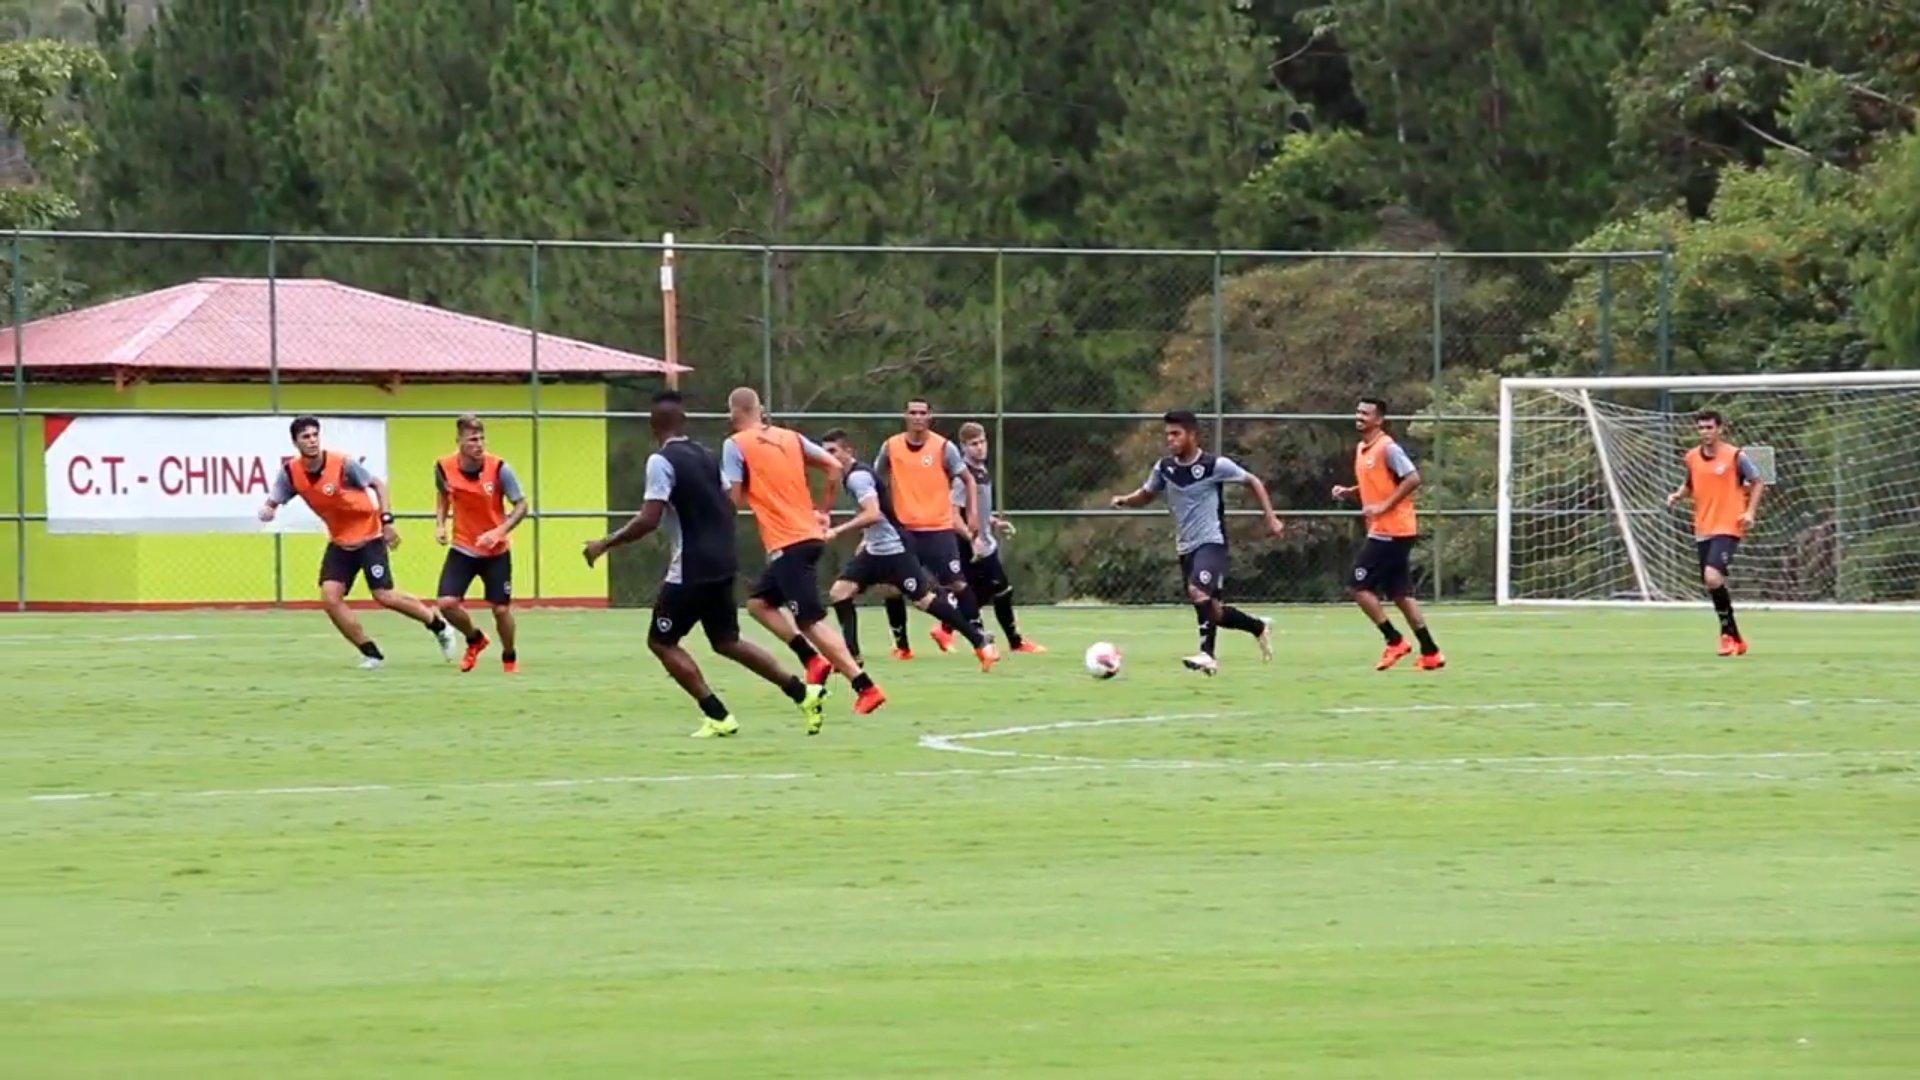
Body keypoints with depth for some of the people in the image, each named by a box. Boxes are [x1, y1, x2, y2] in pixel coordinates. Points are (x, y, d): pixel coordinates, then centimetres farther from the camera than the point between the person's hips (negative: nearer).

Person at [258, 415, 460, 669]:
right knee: (329, 598, -10)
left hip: (369, 536, -5)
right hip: (339, 541, 5)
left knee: (385, 596, -10)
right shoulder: (290, 473, -10)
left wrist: (386, 520, -17)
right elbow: (272, 503, -6)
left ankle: (437, 622, 16)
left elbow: (378, 484, -10)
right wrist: (266, 511, -31)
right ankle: (370, 653, 5)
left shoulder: (341, 464, -21)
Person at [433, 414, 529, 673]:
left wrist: (499, 532, -23)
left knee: (501, 608, 0)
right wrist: (440, 524, -3)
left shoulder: (498, 469, -19)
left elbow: (521, 505, -10)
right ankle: (475, 639, 20)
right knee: (447, 603, -11)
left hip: (496, 551, -2)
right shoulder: (444, 467, -11)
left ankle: (509, 658, 28)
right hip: (462, 548, 2)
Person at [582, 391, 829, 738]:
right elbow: (728, 506, 18)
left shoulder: (661, 461, -13)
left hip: (691, 570, -8)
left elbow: (649, 520, -20)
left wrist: (606, 544, -11)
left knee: (661, 642, 6)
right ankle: (804, 693, 10)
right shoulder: (704, 456, 11)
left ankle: (718, 716, -1)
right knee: (726, 641, 18)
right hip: (722, 564, 8)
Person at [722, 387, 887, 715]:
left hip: (786, 545, -8)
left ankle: (865, 688, -13)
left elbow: (734, 499, -9)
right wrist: (822, 512, 18)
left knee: (812, 621, -7)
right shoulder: (790, 438, 12)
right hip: (810, 535, 8)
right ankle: (812, 659, 8)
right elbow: (834, 467, 9)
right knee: (758, 602, 20)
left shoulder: (735, 445, -6)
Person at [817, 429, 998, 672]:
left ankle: (981, 643, 1)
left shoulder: (858, 476, -18)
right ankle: (851, 655, 2)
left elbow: (873, 515, -30)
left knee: (923, 599, -7)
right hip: (874, 550, 10)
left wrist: (837, 531, -27)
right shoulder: (853, 475, 12)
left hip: (894, 550, -10)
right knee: (839, 592, -1)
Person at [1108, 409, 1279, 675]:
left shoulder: (1215, 465, -11)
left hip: (1211, 542, -6)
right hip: (1185, 547, 6)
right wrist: (1123, 500, -3)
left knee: (1198, 591, -30)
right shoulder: (1164, 467, 4)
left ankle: (1207, 653, -29)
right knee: (1212, 610, 9)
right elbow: (1146, 495, 18)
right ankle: (1259, 627, 32)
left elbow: (1252, 482, 1)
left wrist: (1271, 517, -3)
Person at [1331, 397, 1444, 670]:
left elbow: (1412, 478, -20)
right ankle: (1430, 653, 11)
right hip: (1383, 531, 9)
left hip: (1390, 530, -9)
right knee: (1400, 594, 9)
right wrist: (1348, 491, 10)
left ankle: (1394, 640, -1)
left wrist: (1383, 506, -21)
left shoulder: (1387, 448, -13)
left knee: (1361, 587, -7)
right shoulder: (1362, 450, 15)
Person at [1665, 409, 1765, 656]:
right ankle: (1735, 640, 24)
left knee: (1713, 577, -23)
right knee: (1711, 585, 9)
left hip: (1727, 527, -6)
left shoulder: (1735, 456, -6)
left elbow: (1758, 483, 2)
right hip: (1702, 530, 6)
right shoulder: (1692, 458, 8)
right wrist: (1678, 495, 3)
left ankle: (1728, 633, -7)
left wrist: (1750, 512, -9)